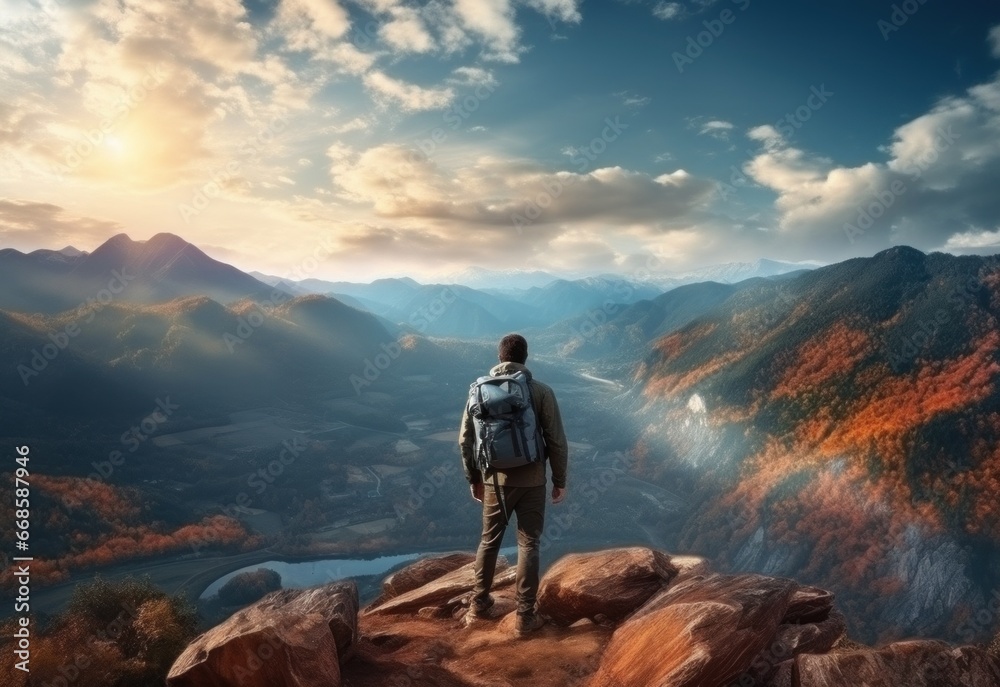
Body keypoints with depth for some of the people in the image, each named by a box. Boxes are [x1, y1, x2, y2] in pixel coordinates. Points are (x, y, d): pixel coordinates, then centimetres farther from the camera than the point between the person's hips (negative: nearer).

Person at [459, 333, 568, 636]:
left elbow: (465, 439, 1)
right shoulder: (541, 391, -10)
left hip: (494, 480, 2)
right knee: (529, 544, 9)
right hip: (531, 480, -2)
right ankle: (525, 616, 14)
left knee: (489, 540, 19)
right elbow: (556, 441, -9)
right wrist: (560, 480, 3)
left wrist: (473, 478, 13)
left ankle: (479, 601, 33)